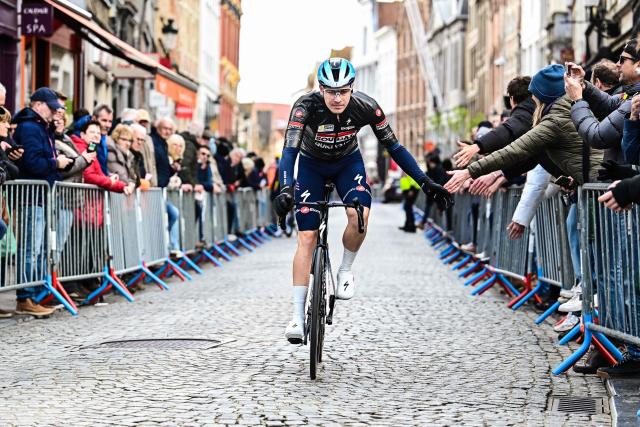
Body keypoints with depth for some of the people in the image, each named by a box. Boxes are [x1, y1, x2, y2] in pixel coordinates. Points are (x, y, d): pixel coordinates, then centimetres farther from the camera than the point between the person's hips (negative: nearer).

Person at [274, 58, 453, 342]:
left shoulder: (366, 107, -27)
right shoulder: (306, 106, -33)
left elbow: (393, 146, -18)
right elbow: (289, 150, -41)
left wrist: (425, 181, -24)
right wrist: (285, 189, -58)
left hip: (348, 162, 1)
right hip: (311, 165, -1)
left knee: (359, 214, -29)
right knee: (306, 237, -11)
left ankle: (345, 271, -2)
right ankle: (298, 316, -9)